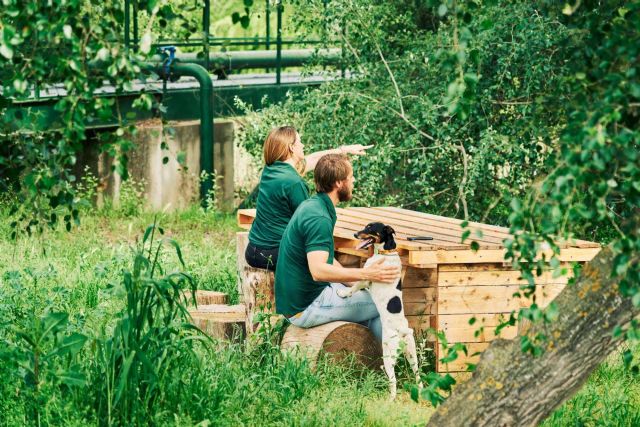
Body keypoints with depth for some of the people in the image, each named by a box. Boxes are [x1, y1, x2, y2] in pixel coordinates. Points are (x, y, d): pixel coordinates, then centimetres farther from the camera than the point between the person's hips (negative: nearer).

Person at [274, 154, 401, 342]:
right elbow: (318, 271, -35)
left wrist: (357, 283, 12)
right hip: (306, 308, -10)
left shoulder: (312, 206, 9)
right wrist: (366, 274, -40)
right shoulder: (318, 219, -23)